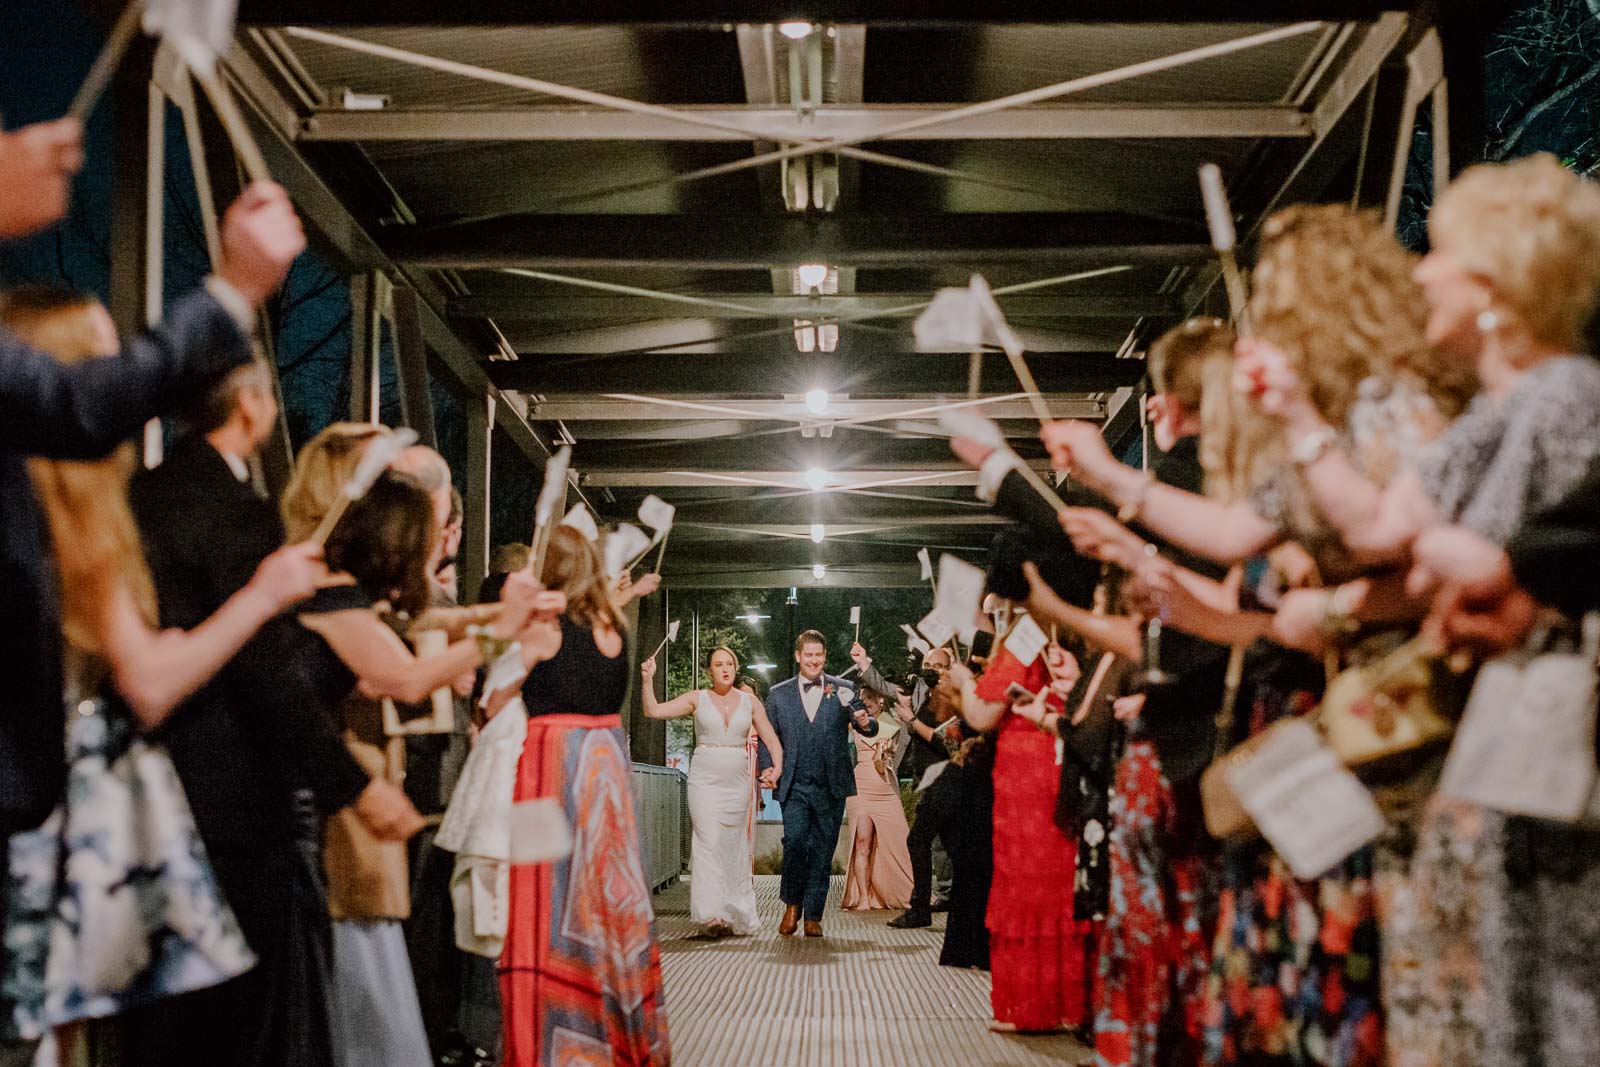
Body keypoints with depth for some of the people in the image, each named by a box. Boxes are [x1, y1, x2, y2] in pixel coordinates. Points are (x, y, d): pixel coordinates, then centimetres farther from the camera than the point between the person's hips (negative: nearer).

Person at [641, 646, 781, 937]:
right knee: (709, 842, -16)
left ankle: (737, 915, 18)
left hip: (737, 781, 3)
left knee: (734, 846, 7)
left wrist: (777, 769, -8)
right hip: (705, 780, -2)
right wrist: (648, 679, -13)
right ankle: (712, 914, -23)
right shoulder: (698, 698, 3)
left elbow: (772, 741, 8)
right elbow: (653, 710, -2)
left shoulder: (750, 702, 8)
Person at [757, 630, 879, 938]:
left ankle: (813, 916, 12)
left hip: (831, 786, 1)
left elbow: (870, 730, 5)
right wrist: (768, 768, -6)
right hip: (794, 786, 0)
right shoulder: (778, 694, 9)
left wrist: (865, 723, -19)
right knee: (795, 841, -16)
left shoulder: (842, 690, 7)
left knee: (823, 851, 3)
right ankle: (792, 905, 4)